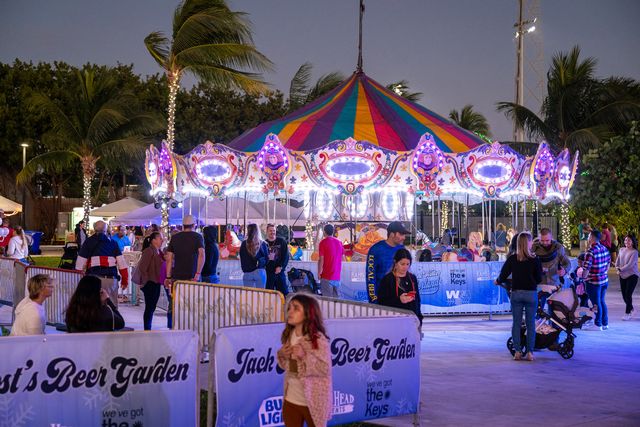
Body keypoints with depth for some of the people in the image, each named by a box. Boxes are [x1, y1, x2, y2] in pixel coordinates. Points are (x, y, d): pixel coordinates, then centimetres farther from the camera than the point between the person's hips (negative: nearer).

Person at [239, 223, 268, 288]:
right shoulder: (262, 244, -3)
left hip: (247, 274, 0)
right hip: (260, 272, 0)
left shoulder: (244, 244, -3)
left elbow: (242, 260, 4)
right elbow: (267, 258, 3)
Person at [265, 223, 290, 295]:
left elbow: (286, 256, 1)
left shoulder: (281, 241, 5)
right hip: (267, 272, 0)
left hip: (279, 271, 0)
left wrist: (280, 267, -9)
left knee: (284, 291, -2)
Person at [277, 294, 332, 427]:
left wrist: (304, 355, -27)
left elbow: (325, 369, -19)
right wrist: (281, 355, -7)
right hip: (291, 400, 6)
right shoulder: (289, 336, 2)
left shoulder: (318, 338, -18)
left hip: (313, 401, -6)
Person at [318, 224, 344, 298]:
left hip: (327, 276, -5)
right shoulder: (339, 242, 8)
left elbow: (321, 259, -9)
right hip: (337, 276, 5)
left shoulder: (323, 242, -7)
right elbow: (342, 257, 12)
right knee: (336, 299, 9)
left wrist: (319, 273, -1)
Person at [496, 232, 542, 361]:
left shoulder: (512, 259, -2)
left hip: (516, 293, 1)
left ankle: (517, 352, 5)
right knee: (530, 324, 5)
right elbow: (539, 279, -2)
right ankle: (530, 352, 4)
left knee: (516, 323, 8)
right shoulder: (535, 259, -6)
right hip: (531, 293, -1)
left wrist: (497, 281, 21)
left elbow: (503, 275, 1)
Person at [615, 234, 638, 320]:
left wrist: (621, 269, -20)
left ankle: (627, 313, 3)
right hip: (623, 276, 6)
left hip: (632, 275, -6)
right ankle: (631, 309, 34)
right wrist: (617, 267, -10)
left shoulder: (634, 252, -13)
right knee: (624, 295, 10)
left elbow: (630, 264, -19)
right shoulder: (622, 250, 6)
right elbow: (617, 261, 9)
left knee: (628, 295, -8)